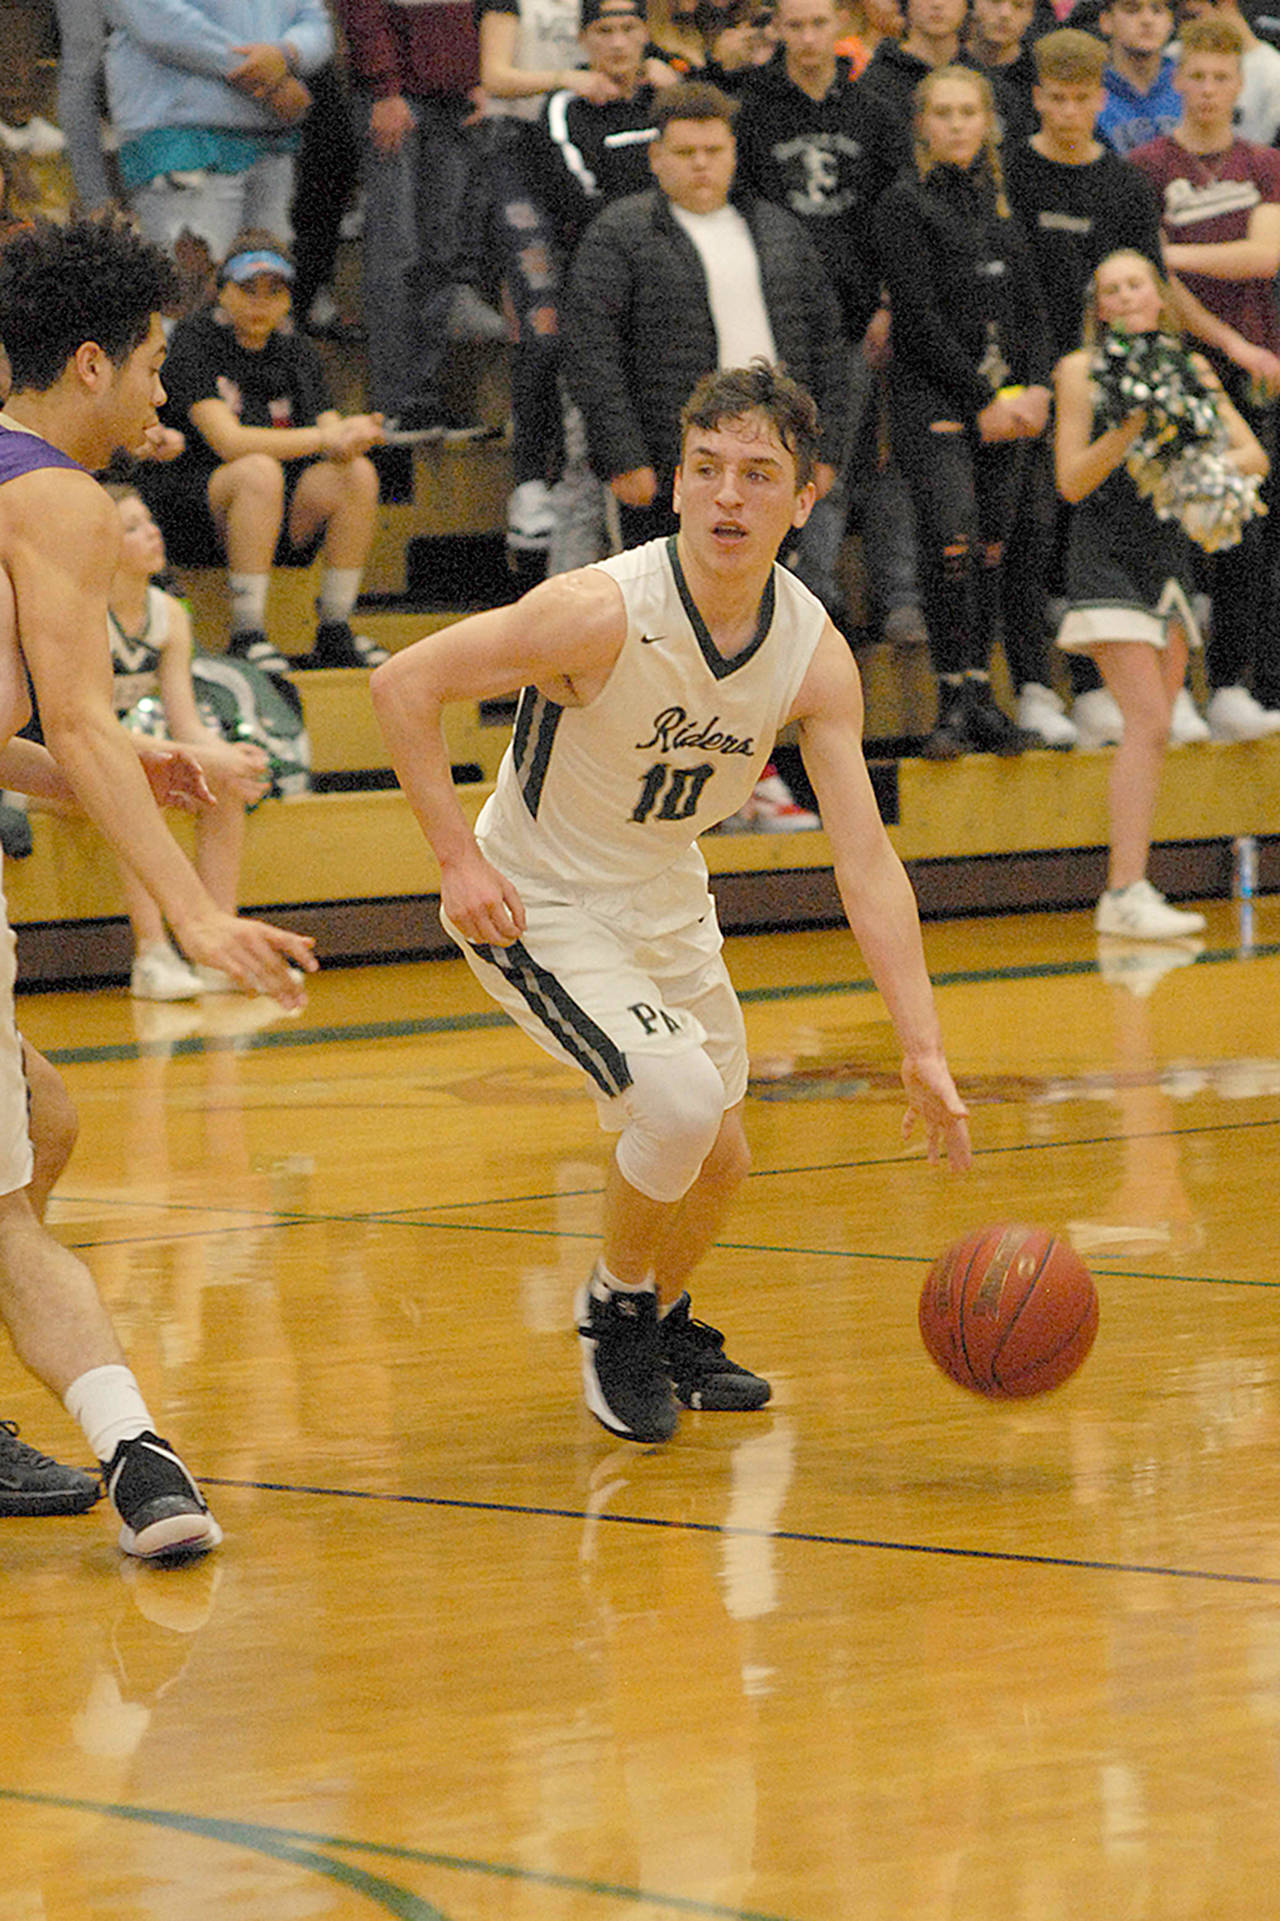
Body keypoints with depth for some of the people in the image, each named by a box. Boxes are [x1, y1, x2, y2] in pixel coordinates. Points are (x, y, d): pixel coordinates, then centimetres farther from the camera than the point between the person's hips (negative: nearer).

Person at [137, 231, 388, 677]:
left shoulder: (295, 351, 10)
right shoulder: (194, 340, -9)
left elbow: (330, 428, 1)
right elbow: (227, 439, -21)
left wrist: (350, 436, -25)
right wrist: (325, 438, -26)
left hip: (281, 522, 6)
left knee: (359, 474, -18)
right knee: (260, 471, -35)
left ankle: (335, 634, -13)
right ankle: (247, 636, -32)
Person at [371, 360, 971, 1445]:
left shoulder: (816, 654, -15)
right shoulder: (605, 612, -31)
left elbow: (868, 865, -14)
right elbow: (404, 684, -23)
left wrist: (923, 1050, -20)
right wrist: (458, 858, -24)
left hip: (668, 898, 6)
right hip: (539, 905, -6)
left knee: (717, 1158, 15)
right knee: (679, 1103, -24)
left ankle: (666, 1325, 44)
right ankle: (615, 1314, 2)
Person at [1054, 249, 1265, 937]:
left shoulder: (1189, 368, 10)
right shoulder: (1081, 370, -3)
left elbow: (1254, 455, 7)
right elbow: (1072, 482, -7)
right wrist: (1129, 430, -21)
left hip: (1170, 555, 6)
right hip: (1107, 555, -6)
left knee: (1151, 729, 5)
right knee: (1149, 722, -17)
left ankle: (1129, 893, 9)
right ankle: (1126, 892, -21)